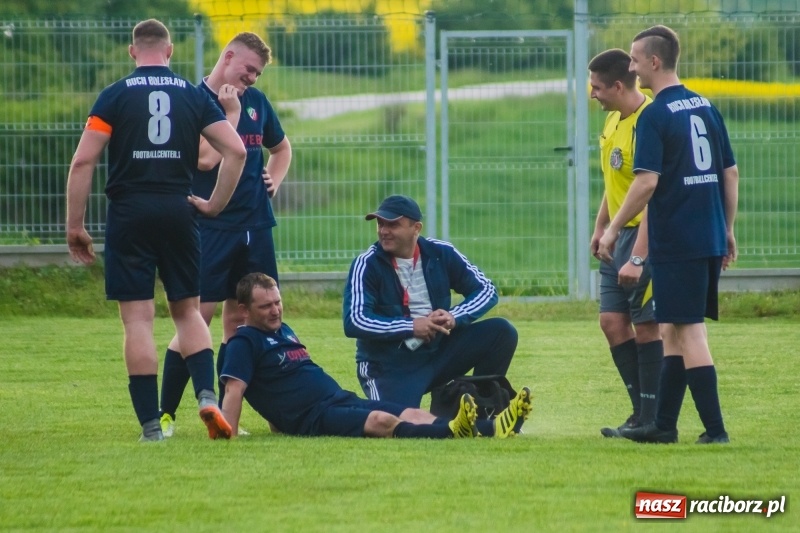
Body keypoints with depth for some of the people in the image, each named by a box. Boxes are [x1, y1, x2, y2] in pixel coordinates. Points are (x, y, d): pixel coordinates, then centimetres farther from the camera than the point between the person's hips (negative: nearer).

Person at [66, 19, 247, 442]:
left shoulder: (115, 96, -1)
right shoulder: (194, 96, 6)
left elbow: (83, 161, -7)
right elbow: (236, 150, 0)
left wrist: (75, 226, -2)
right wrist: (215, 204, 8)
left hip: (129, 212, -2)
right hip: (178, 210, 2)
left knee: (137, 319, 0)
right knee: (188, 310, 15)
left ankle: (151, 424, -2)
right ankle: (207, 395, -7)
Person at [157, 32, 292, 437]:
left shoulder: (256, 101, 13)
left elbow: (281, 148, 30)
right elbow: (206, 159, -19)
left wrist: (275, 180, 13)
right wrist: (230, 113, -14)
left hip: (254, 225, 6)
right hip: (211, 226, -6)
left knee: (239, 318, 7)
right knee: (197, 317, -10)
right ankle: (165, 414, -5)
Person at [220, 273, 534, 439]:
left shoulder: (283, 331, 26)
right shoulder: (245, 343, -1)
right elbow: (234, 390, -12)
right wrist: (228, 439, -23)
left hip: (341, 400, 9)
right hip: (311, 417, -9)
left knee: (413, 415, -13)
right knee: (383, 422, -32)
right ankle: (453, 432, -56)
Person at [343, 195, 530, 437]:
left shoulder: (441, 254, 0)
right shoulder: (367, 265, -11)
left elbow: (486, 290, 0)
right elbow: (354, 322, -21)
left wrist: (454, 317, -20)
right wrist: (411, 326, -27)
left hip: (439, 352, 4)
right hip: (389, 369, -4)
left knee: (501, 332, -12)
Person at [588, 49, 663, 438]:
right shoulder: (613, 120, 9)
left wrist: (637, 258, -27)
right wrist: (600, 229, 21)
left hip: (646, 236, -9)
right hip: (620, 236, 9)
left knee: (645, 326, -4)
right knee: (612, 320, 7)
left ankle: (651, 418, 2)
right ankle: (643, 413, 13)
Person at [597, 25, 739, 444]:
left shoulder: (655, 115, -12)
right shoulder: (705, 107, 11)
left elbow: (647, 182, -19)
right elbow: (731, 173, 14)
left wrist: (613, 229, -10)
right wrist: (727, 229, 22)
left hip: (675, 244, -8)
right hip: (710, 239, 8)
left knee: (688, 331, -5)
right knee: (673, 330, 15)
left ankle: (716, 430, -7)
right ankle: (664, 424, 19)